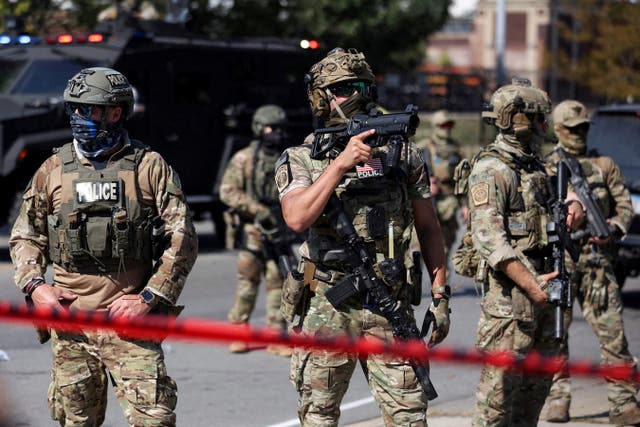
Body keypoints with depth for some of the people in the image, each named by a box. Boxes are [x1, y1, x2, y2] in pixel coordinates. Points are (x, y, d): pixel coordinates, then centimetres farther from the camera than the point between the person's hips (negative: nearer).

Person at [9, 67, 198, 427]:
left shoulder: (149, 167, 1)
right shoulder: (53, 170, 9)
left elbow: (183, 239, 0)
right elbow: (25, 235, 17)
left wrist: (148, 298, -8)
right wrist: (34, 284, 0)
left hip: (130, 318, -3)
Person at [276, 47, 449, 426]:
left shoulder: (402, 153, 8)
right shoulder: (300, 160, 2)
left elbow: (428, 226, 12)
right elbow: (297, 218, -17)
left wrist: (440, 295, 7)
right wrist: (341, 163, -19)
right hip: (327, 307, -1)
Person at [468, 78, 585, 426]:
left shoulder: (534, 165, 15)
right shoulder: (491, 171, -13)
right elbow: (489, 238, -21)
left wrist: (572, 204, 6)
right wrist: (531, 286, -26)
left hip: (540, 282, 9)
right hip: (510, 289, -9)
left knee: (539, 377, 15)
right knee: (502, 381, -8)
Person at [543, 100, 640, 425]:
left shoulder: (604, 166, 14)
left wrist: (613, 227, -8)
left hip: (596, 260, 1)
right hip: (556, 261, -1)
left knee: (612, 331, -6)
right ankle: (558, 398, 8)